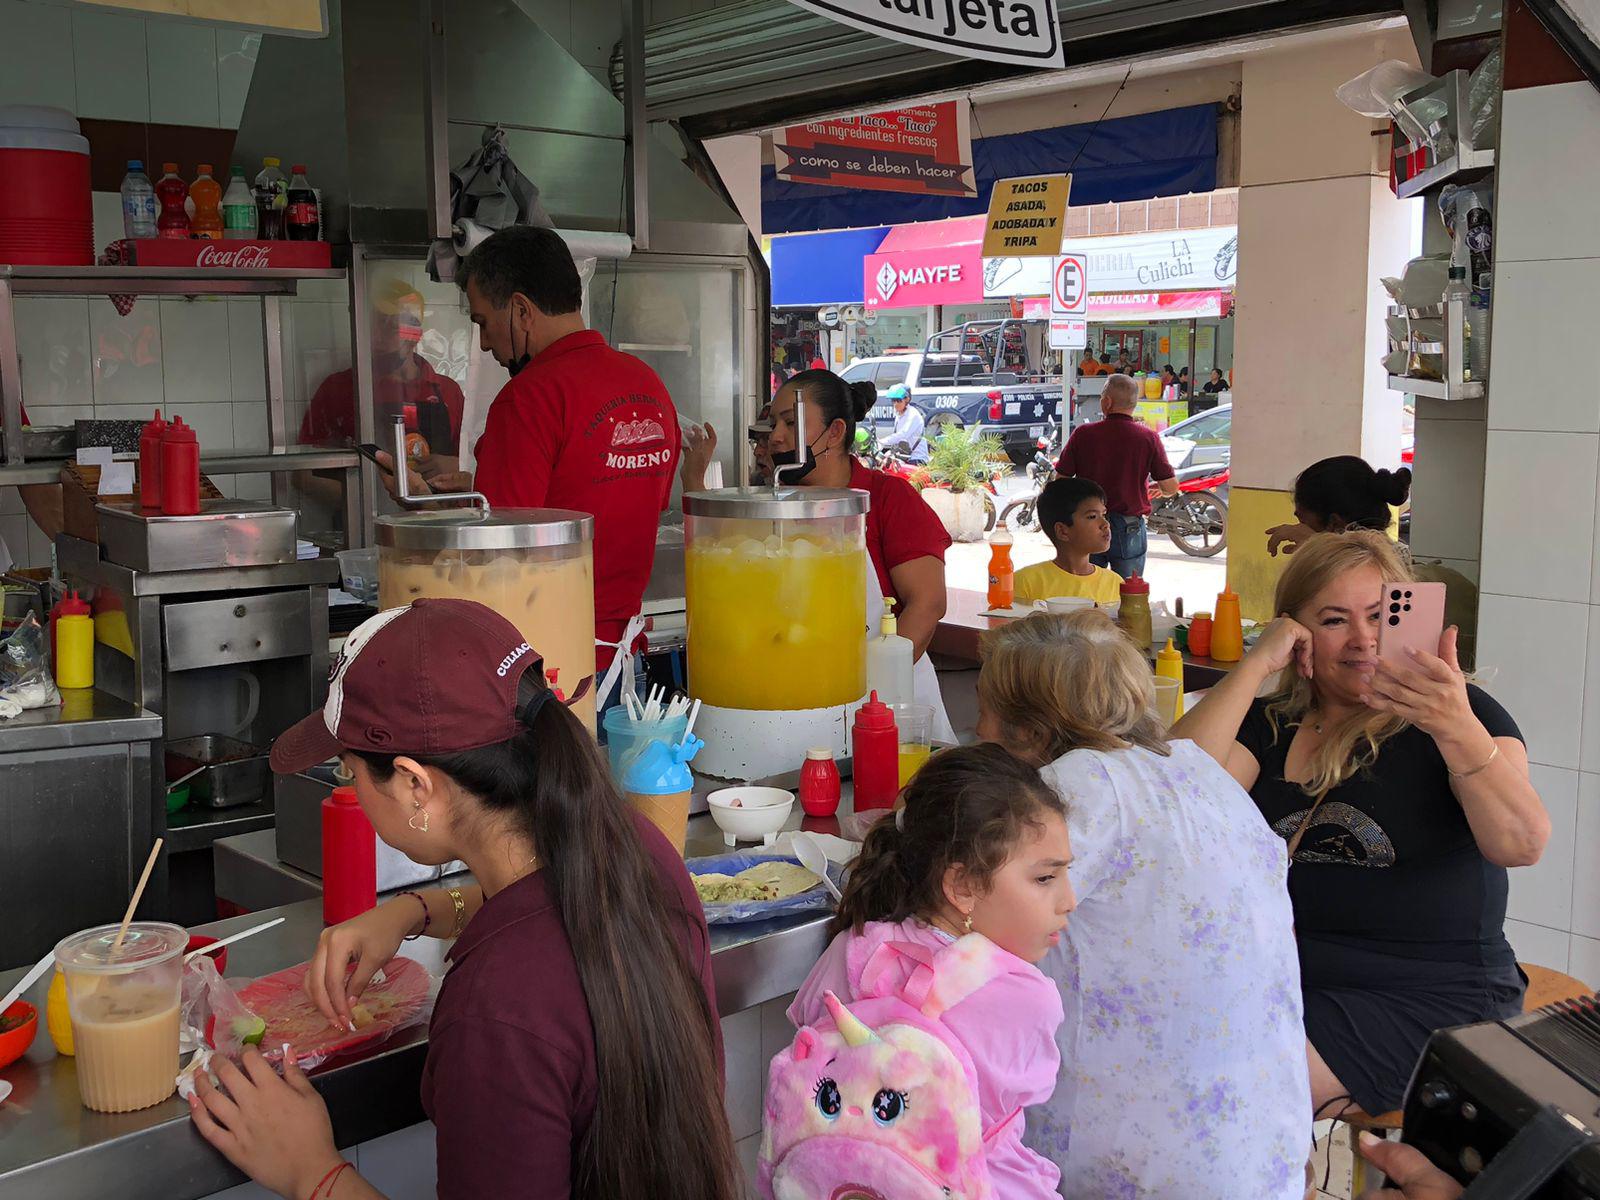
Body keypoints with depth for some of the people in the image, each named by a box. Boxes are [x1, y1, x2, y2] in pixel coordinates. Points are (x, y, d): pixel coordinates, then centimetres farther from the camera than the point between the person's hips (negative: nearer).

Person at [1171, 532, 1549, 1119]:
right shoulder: (1269, 724, 10)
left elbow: (1519, 844, -20)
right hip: (1276, 981, 4)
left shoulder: (1463, 712, 0)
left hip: (1432, 999, -4)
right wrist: (1257, 664, -11)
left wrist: (1457, 728, -38)